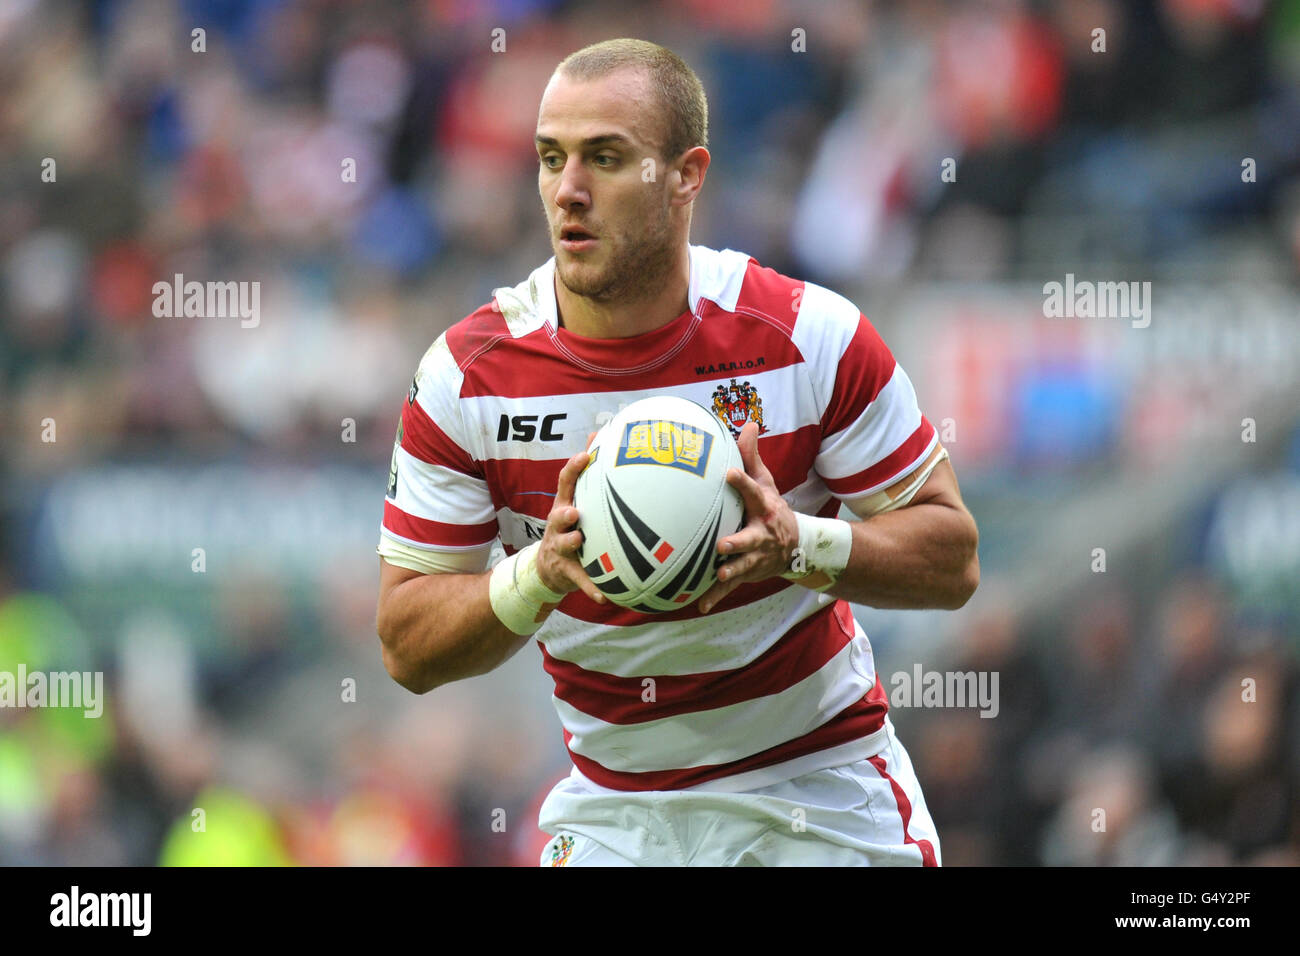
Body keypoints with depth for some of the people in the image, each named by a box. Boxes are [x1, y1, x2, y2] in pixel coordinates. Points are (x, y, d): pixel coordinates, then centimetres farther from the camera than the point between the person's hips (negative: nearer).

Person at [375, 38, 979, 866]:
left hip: (822, 790, -1)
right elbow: (408, 650, -8)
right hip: (614, 813, 1)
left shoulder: (812, 337, -13)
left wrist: (797, 545, -27)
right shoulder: (465, 375, -11)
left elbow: (952, 559, -9)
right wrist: (543, 572, -27)